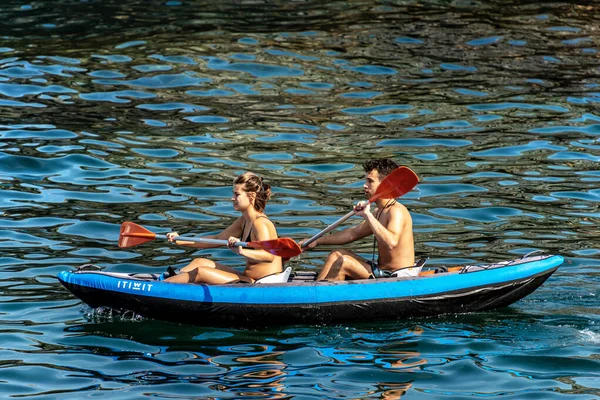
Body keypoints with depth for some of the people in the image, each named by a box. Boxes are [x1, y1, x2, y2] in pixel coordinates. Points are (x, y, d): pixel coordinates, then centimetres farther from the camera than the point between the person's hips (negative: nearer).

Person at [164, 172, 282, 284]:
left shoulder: (260, 223, -18)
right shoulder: (244, 221, 13)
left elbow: (269, 256, -34)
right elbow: (218, 239, 20)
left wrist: (242, 252, -52)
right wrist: (181, 241, 15)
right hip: (248, 279, 10)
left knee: (200, 272, -13)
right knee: (199, 263, 13)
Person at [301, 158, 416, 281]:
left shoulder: (397, 211, -17)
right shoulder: (380, 212, 14)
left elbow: (391, 243, -36)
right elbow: (353, 233, 27)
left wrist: (368, 215, -31)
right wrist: (317, 241, 28)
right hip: (383, 272, 11)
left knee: (343, 262, -19)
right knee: (336, 255, 11)